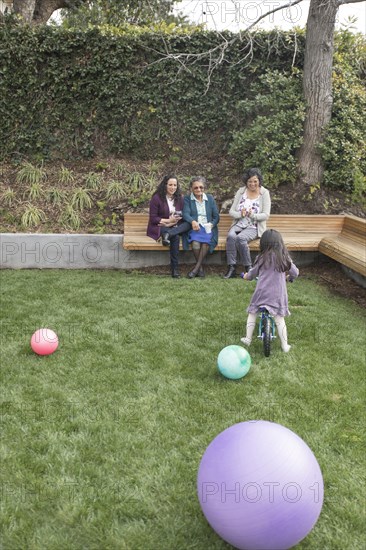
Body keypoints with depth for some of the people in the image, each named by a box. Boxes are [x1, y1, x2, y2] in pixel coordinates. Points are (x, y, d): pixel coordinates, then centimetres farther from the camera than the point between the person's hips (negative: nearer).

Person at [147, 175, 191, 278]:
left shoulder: (179, 198, 10)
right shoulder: (157, 198, -4)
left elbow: (183, 216, 7)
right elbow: (153, 218, -6)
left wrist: (171, 223, -12)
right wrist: (168, 220, -16)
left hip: (175, 227, 5)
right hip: (159, 227, -4)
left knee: (188, 224, -29)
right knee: (175, 237, -36)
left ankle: (168, 234, -46)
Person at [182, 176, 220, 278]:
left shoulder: (210, 198, 17)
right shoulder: (187, 199, 10)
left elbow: (216, 216, 12)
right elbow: (185, 214, -7)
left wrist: (211, 224, -10)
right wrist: (193, 222, -29)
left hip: (208, 228, 2)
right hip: (194, 228, -1)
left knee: (206, 241, -33)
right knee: (195, 243, -33)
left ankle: (197, 267, -26)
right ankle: (201, 268, -17)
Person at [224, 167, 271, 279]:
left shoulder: (264, 193, 1)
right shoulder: (241, 191, 9)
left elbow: (266, 215, -6)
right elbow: (231, 211, 6)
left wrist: (252, 215, -23)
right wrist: (240, 214, -16)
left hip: (254, 227, -3)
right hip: (239, 224, 3)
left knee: (240, 238, -33)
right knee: (231, 236, -31)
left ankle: (248, 268, -21)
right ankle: (231, 268, -28)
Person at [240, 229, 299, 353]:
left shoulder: (262, 257, -5)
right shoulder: (284, 257, -2)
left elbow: (252, 273, 7)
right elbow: (295, 273, 6)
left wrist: (247, 276, 30)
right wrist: (288, 276, 28)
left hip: (261, 292, -1)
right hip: (278, 294, 1)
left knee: (252, 314, 17)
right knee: (279, 319, 8)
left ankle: (247, 339, 20)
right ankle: (285, 346, 10)